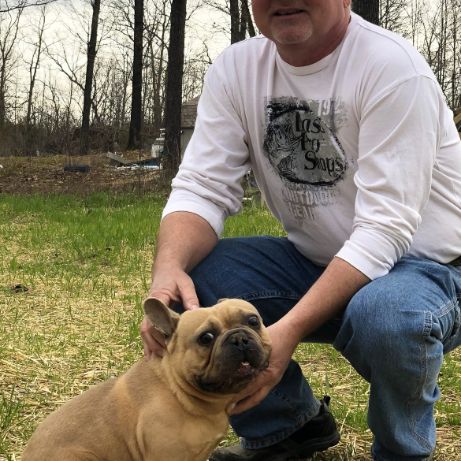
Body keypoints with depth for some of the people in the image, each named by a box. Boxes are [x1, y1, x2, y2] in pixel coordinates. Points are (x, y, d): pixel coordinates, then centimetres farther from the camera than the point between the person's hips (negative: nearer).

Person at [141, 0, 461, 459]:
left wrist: (289, 330, -38)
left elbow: (384, 230, -27)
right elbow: (202, 190, -10)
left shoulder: (393, 67, -21)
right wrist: (169, 268, -33)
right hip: (316, 261, 5)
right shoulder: (235, 69, -5)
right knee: (191, 278, -16)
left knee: (384, 316, -37)